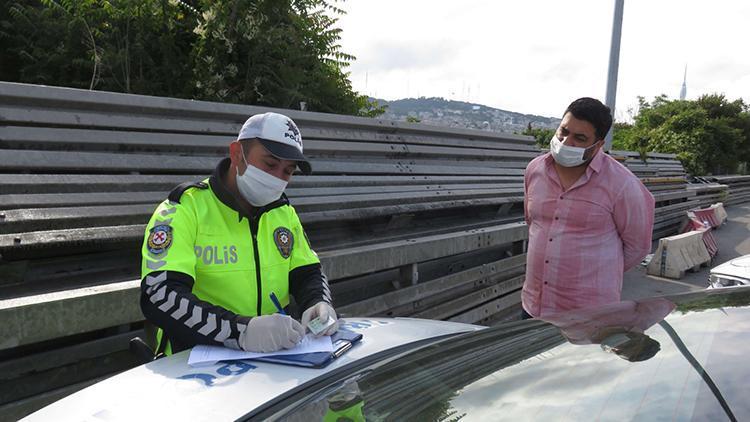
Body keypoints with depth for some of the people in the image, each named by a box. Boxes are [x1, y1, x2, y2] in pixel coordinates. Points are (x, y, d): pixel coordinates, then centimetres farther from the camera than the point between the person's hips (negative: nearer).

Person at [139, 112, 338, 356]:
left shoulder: (283, 211, 11)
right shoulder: (185, 208, -9)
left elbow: (307, 274, 16)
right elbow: (158, 297, -20)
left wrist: (319, 303, -6)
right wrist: (242, 331, -32)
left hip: (274, 358, 5)